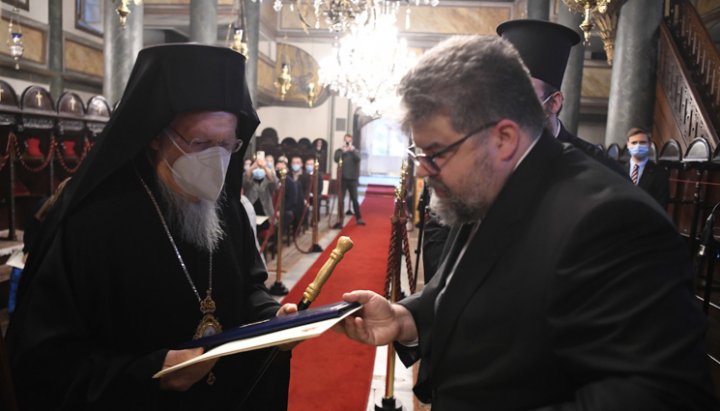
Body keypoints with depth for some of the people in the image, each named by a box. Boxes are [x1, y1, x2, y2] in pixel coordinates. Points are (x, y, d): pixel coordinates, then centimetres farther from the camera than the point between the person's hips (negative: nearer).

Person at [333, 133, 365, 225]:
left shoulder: (355, 151, 7)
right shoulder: (339, 151, 5)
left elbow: (358, 159, -13)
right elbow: (336, 159, -14)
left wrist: (352, 150, -20)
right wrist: (343, 150, -19)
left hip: (353, 179, 0)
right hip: (342, 178, 0)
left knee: (354, 199, 4)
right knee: (340, 199, 3)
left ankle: (358, 218, 10)